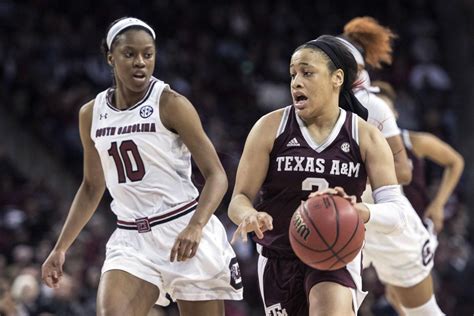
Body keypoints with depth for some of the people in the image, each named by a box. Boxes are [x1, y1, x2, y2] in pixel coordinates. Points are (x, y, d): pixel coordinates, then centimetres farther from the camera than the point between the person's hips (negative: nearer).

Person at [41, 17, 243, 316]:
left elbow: (216, 175, -10)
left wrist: (195, 227, -27)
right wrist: (61, 248, 16)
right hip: (131, 238, 4)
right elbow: (92, 187, 21)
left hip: (185, 234, -3)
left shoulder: (171, 104, -8)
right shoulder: (91, 115, 8)